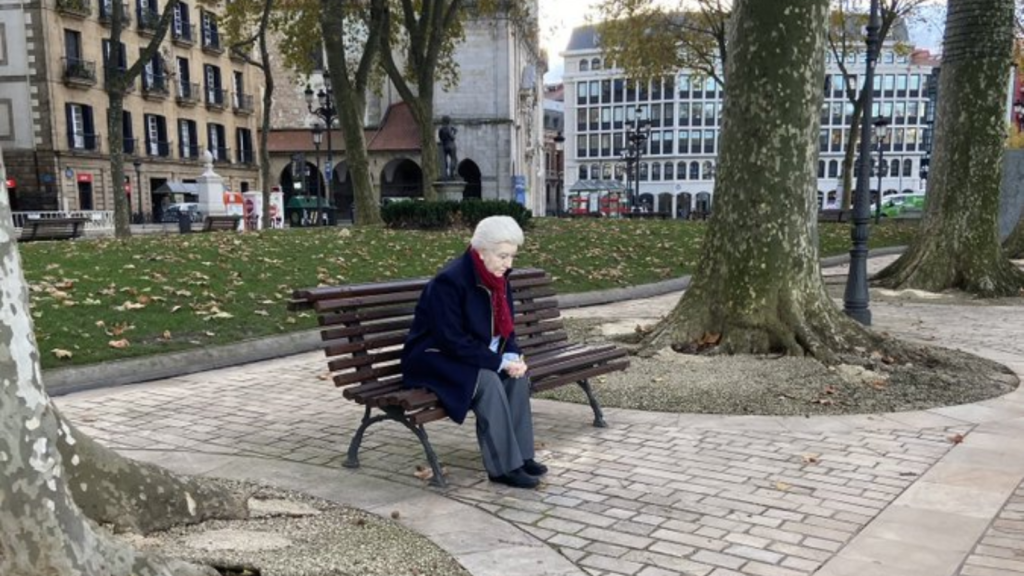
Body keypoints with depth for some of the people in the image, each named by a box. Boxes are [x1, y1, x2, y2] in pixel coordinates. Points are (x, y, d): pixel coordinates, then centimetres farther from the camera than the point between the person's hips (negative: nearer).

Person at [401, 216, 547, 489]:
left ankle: (521, 455, -5)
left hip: (471, 356, 8)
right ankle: (503, 467, -20)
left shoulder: (497, 277, 0)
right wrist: (499, 361, -26)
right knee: (488, 381, -30)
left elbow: (504, 326, 10)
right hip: (434, 359, -8)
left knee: (517, 374, -15)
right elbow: (453, 342, -27)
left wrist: (513, 355, -10)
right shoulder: (449, 281, -25)